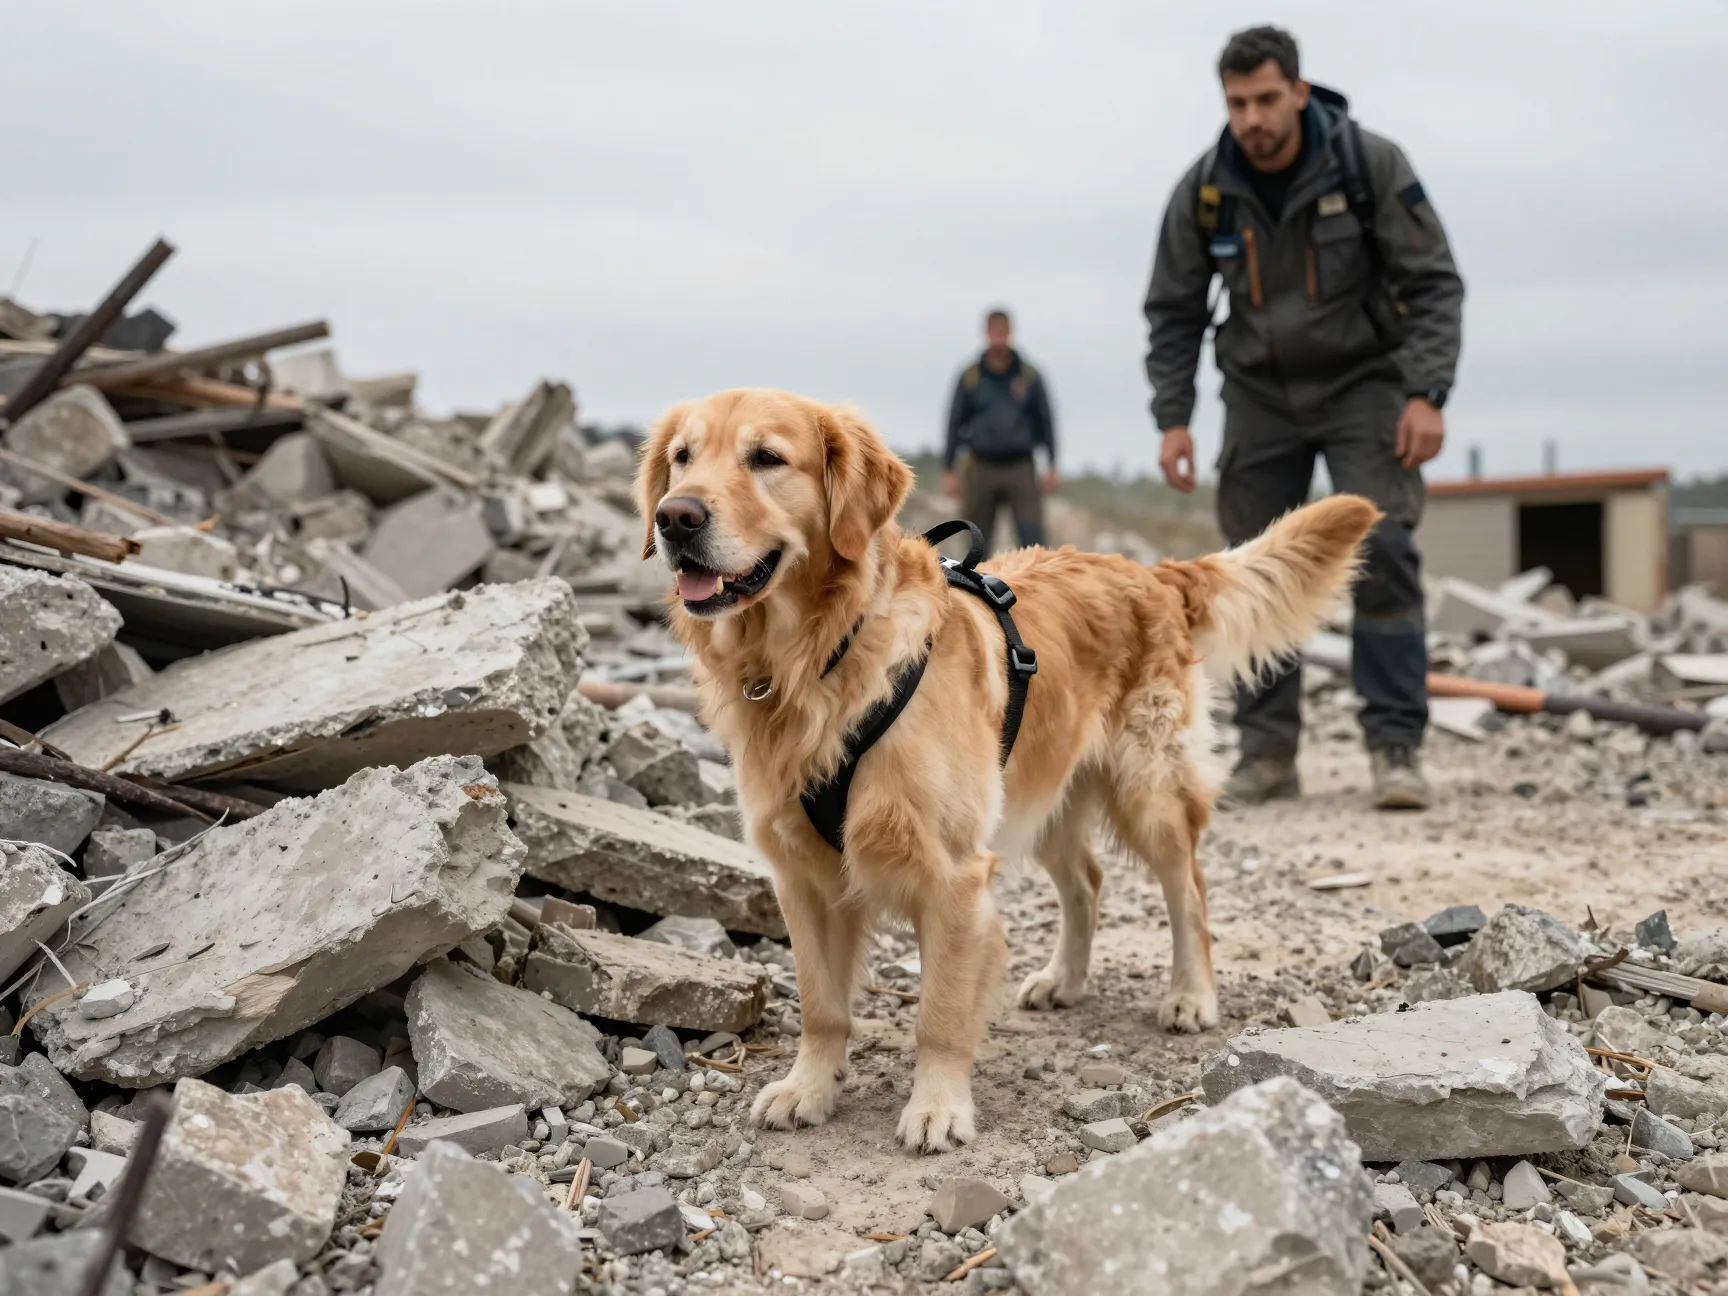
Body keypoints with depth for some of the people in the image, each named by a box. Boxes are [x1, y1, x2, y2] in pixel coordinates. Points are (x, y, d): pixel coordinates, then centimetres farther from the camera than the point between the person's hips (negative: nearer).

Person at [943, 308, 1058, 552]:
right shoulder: (970, 377, 3)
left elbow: (1046, 421, 9)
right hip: (981, 467, 0)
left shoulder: (1029, 376, 4)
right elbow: (954, 424, 7)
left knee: (1033, 539, -11)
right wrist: (948, 470, 5)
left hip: (1020, 468, 0)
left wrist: (1051, 467, 6)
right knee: (978, 542, 5)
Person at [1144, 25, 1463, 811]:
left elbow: (1434, 285, -13)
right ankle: (1267, 755, 6)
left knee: (1381, 554, -16)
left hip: (1364, 383, -2)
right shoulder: (1202, 191, -9)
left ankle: (1396, 749, -12)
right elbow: (1174, 313, 0)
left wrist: (1427, 395, -25)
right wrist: (1172, 419, -10)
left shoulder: (1371, 165, -16)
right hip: (1262, 394, 3)